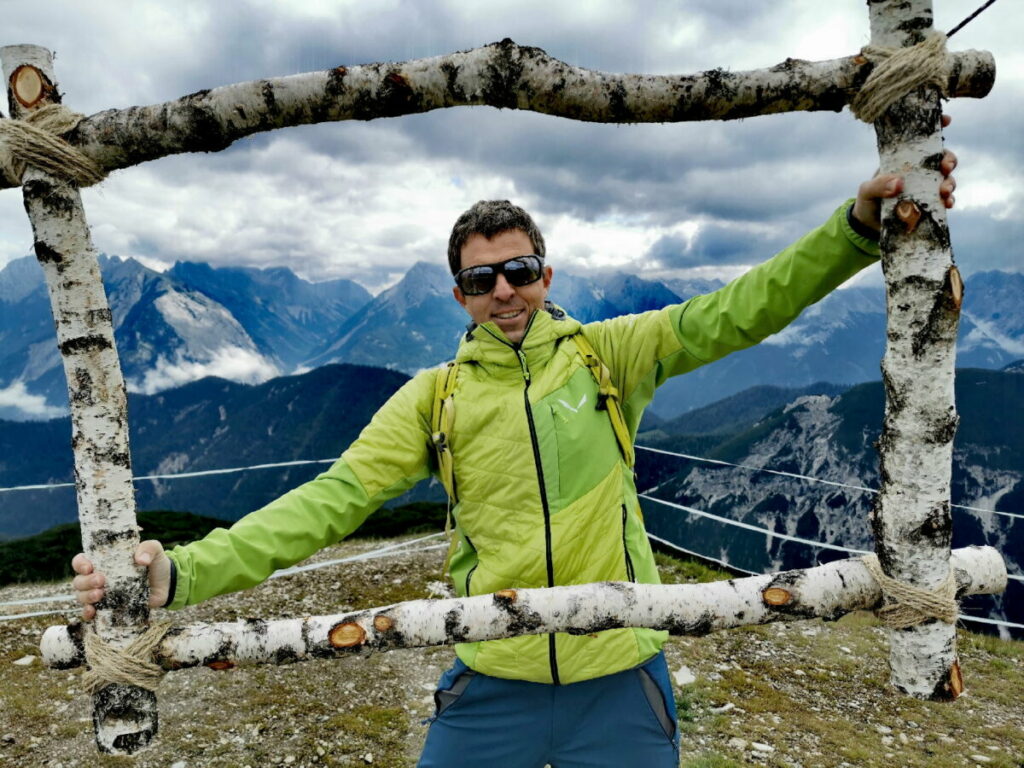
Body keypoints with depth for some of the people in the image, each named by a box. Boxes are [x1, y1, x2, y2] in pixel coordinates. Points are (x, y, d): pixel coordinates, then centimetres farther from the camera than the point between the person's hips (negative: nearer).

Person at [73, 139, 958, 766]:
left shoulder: (607, 353, -1)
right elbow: (331, 499, -7)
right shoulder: (434, 396, 0)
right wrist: (183, 572, -17)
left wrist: (861, 224, -22)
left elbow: (731, 314, -9)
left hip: (620, 681, 0)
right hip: (491, 686, 1)